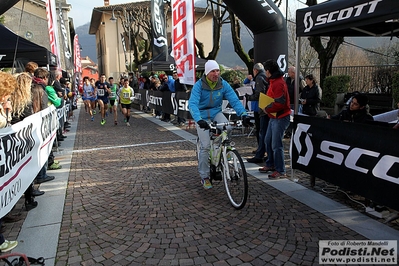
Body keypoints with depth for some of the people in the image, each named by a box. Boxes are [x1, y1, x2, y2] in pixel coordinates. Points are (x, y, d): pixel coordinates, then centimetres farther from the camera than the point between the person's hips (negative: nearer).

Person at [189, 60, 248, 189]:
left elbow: (234, 100, -15)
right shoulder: (199, 85, -19)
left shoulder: (223, 84, -9)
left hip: (216, 113, 3)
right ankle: (204, 177, 8)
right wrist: (199, 119, -47)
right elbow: (192, 104, -30)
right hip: (202, 116, -3)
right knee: (205, 146, -9)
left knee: (228, 128, -29)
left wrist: (243, 114, -33)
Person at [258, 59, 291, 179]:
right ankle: (270, 164, 32)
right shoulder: (274, 81, 14)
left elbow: (280, 103, -26)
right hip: (274, 117, 11)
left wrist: (267, 109, -14)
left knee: (276, 145, -8)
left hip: (280, 118, -11)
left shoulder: (278, 83, -19)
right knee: (268, 141, 18)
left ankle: (280, 171, 2)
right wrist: (267, 108, 9)